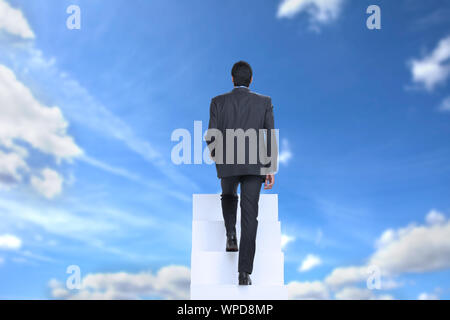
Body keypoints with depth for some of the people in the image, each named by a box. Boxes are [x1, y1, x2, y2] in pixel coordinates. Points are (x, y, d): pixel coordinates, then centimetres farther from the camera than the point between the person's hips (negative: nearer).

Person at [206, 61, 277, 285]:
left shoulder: (218, 102, 1)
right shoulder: (264, 102, 2)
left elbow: (211, 137, -1)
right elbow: (271, 136, -1)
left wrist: (216, 156, 20)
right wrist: (272, 169, 3)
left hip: (227, 165, 1)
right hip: (254, 165, 0)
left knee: (228, 197, 33)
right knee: (249, 215, 1)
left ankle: (231, 235, 13)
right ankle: (244, 272, -4)